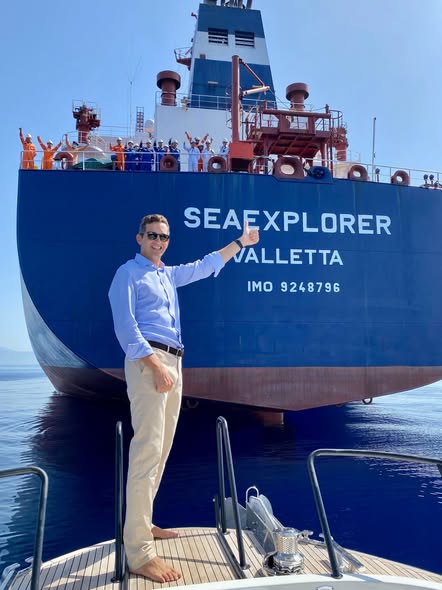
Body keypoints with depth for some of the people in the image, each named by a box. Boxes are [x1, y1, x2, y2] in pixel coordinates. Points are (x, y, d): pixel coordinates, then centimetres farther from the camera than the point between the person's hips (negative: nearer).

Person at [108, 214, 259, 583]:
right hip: (148, 362, -8)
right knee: (147, 451, -15)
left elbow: (206, 266, 37)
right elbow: (125, 326, -10)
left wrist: (240, 243, 42)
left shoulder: (169, 275, 24)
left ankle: (142, 524, 21)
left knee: (161, 451, 10)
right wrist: (156, 365, -20)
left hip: (172, 363, 9)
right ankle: (139, 553, -13)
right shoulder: (129, 273, 1)